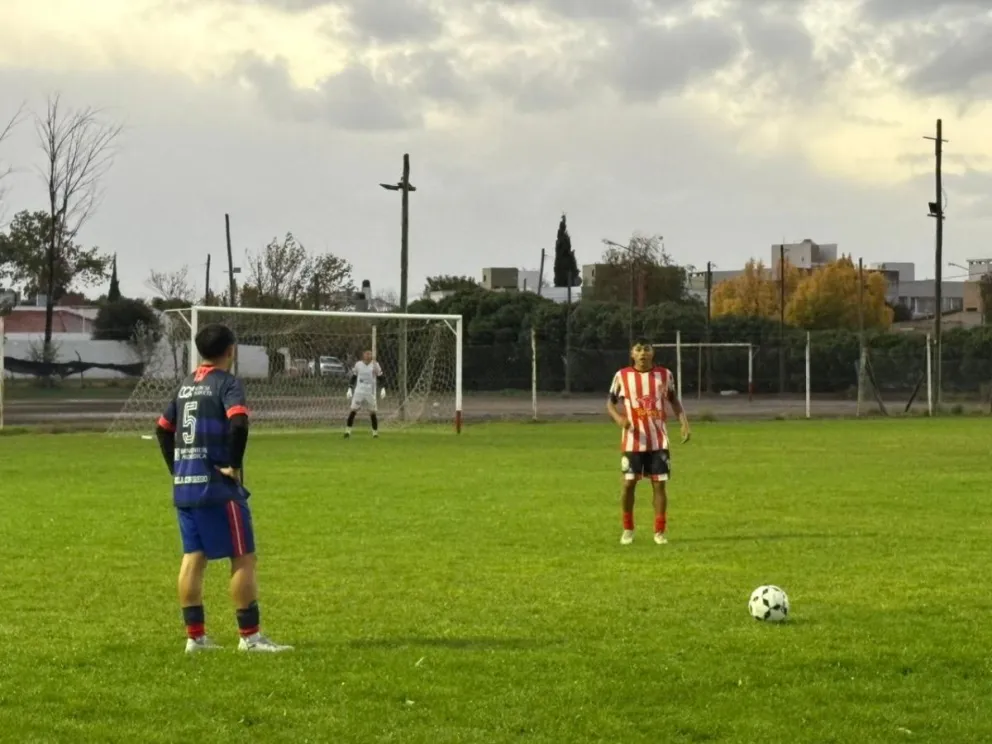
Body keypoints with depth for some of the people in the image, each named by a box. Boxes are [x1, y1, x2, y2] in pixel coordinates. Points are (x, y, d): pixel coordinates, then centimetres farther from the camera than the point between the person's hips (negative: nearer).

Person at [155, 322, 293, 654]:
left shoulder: (186, 385, 14)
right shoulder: (227, 382, -9)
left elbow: (163, 429, 19)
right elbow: (238, 424, -25)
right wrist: (234, 465, -15)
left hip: (183, 486, 8)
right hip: (218, 488, -7)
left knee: (193, 558, 10)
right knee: (243, 557, -1)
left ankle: (195, 636, 11)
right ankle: (250, 636, 0)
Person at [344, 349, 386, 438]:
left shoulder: (375, 365, -1)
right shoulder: (358, 364, 3)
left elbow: (381, 378, 5)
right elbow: (353, 377, 13)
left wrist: (383, 389, -7)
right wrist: (350, 389, 7)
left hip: (371, 393, 0)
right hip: (359, 391, 0)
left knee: (373, 412, 0)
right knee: (353, 410, -9)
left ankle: (375, 432, 13)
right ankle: (348, 430, -3)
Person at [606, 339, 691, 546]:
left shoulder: (664, 374, 2)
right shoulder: (622, 376, -3)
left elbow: (673, 399, 14)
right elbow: (610, 401, 6)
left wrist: (684, 422, 0)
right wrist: (618, 417, -16)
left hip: (658, 440, 1)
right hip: (633, 440, -1)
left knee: (659, 484, -1)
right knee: (629, 483, -2)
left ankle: (660, 531, 9)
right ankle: (628, 529, 16)